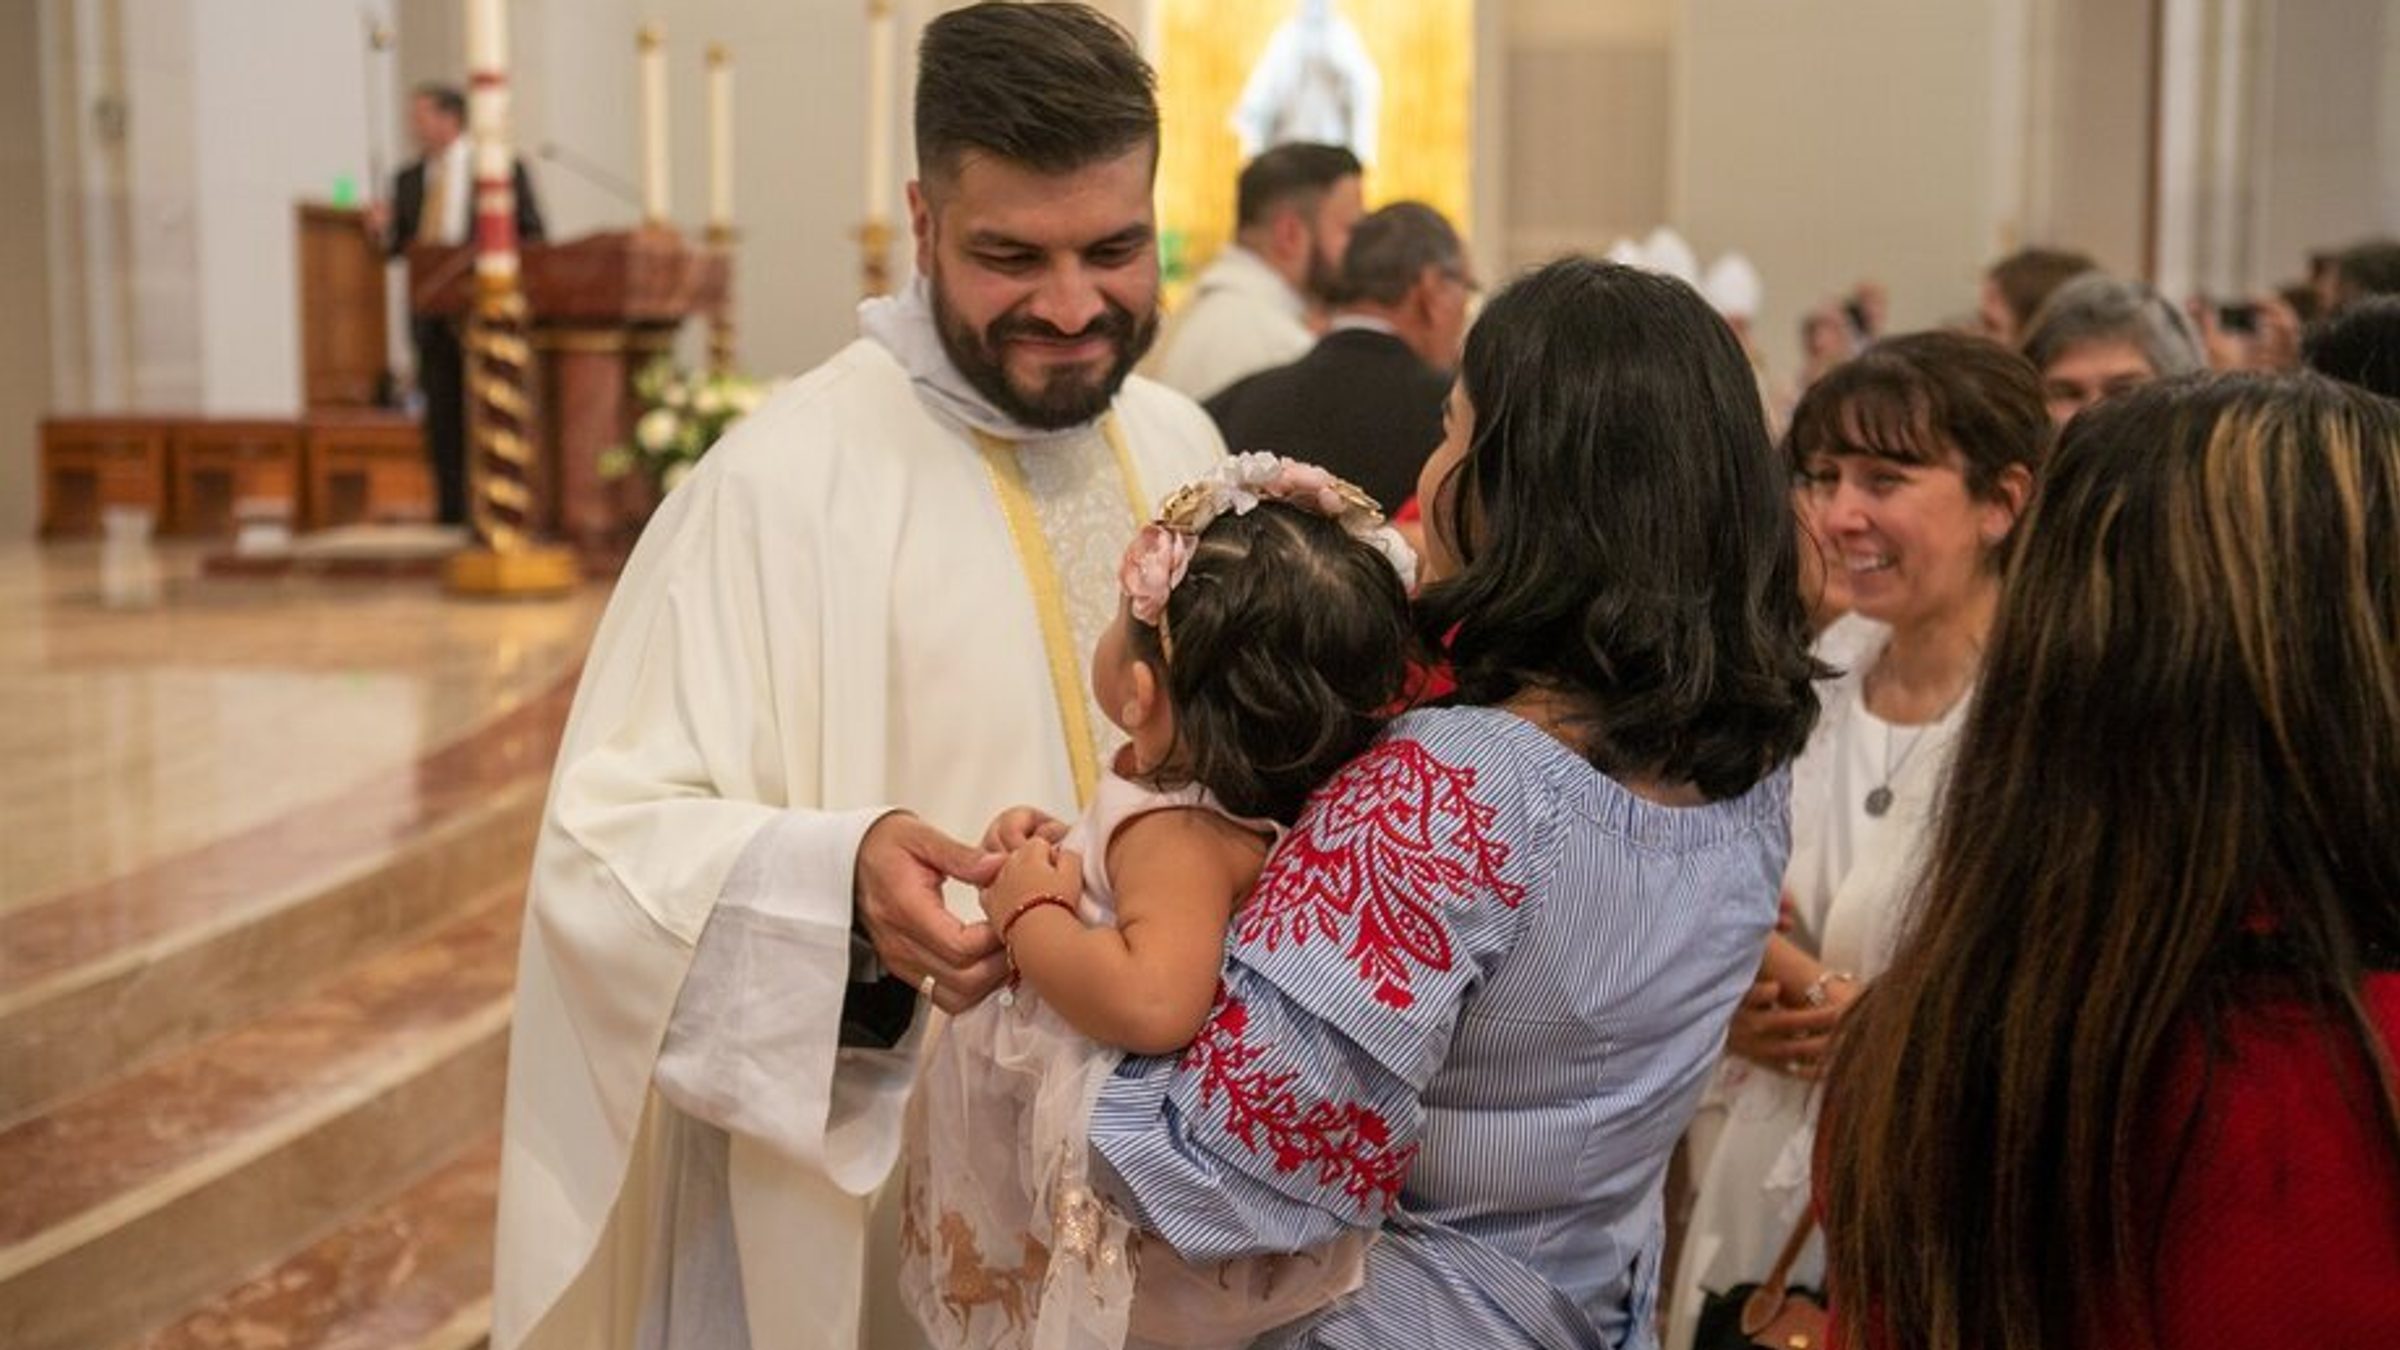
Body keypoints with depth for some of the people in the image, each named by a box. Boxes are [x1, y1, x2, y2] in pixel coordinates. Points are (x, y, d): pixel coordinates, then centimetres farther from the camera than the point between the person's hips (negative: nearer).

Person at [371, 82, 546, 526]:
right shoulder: (408, 179, 15)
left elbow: (533, 236, 2)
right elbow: (396, 248, 13)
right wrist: (384, 229, -7)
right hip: (433, 317, 4)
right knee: (442, 419, 3)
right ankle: (451, 517, 7)